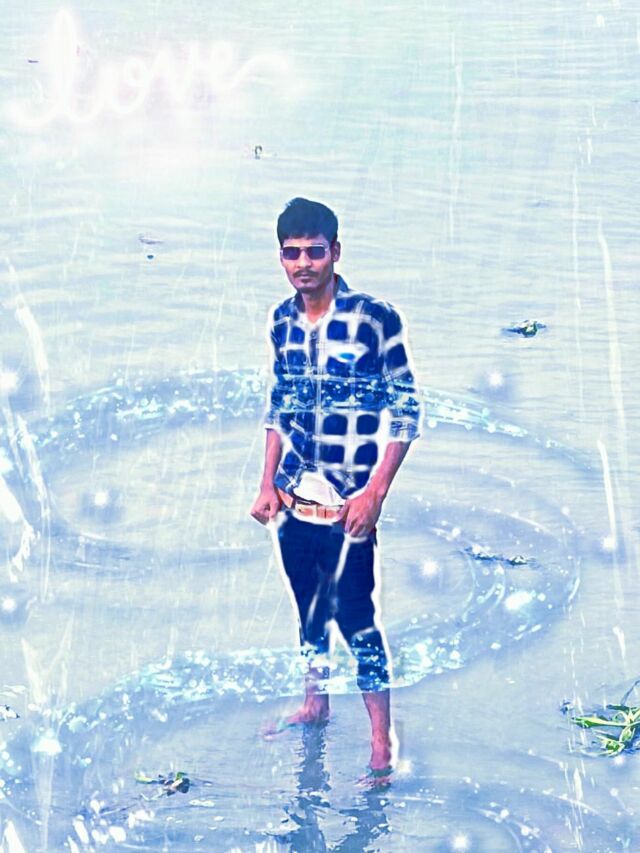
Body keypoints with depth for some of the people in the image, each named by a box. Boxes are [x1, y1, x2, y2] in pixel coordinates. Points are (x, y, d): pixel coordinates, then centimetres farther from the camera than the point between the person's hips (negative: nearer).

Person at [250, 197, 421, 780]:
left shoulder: (375, 318, -13)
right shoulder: (282, 321, 4)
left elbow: (406, 410, -10)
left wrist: (375, 493, -16)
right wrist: (268, 484, 10)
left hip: (348, 503, -5)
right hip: (294, 499, 6)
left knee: (356, 616, -3)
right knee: (308, 606, 18)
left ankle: (381, 739, 8)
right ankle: (315, 703, 37)